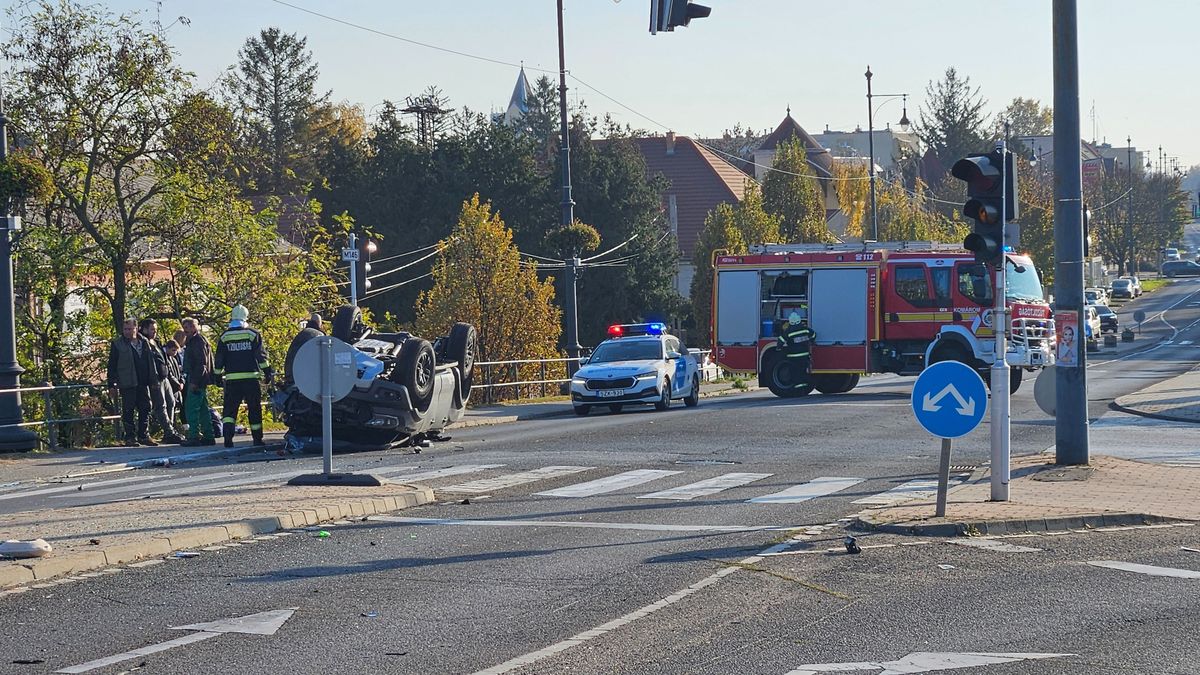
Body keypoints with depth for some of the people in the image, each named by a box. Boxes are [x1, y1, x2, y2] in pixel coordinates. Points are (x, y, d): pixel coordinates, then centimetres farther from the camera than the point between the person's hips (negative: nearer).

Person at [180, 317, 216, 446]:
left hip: (197, 381, -11)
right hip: (199, 382, 11)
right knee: (203, 409, 10)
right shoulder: (192, 341, 20)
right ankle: (208, 436, 12)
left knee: (191, 408, -11)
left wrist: (194, 381, -22)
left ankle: (194, 436, -13)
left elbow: (201, 363, -19)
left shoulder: (198, 341, -12)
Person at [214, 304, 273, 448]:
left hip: (232, 379, 1)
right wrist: (267, 373, 2)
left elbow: (219, 360, 8)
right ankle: (257, 439, 13)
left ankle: (227, 437, -16)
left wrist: (218, 375, 17)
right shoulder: (253, 334, -1)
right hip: (251, 377, -1)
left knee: (229, 409, 3)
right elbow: (261, 356, -3)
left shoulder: (225, 336, 5)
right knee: (254, 409, 8)